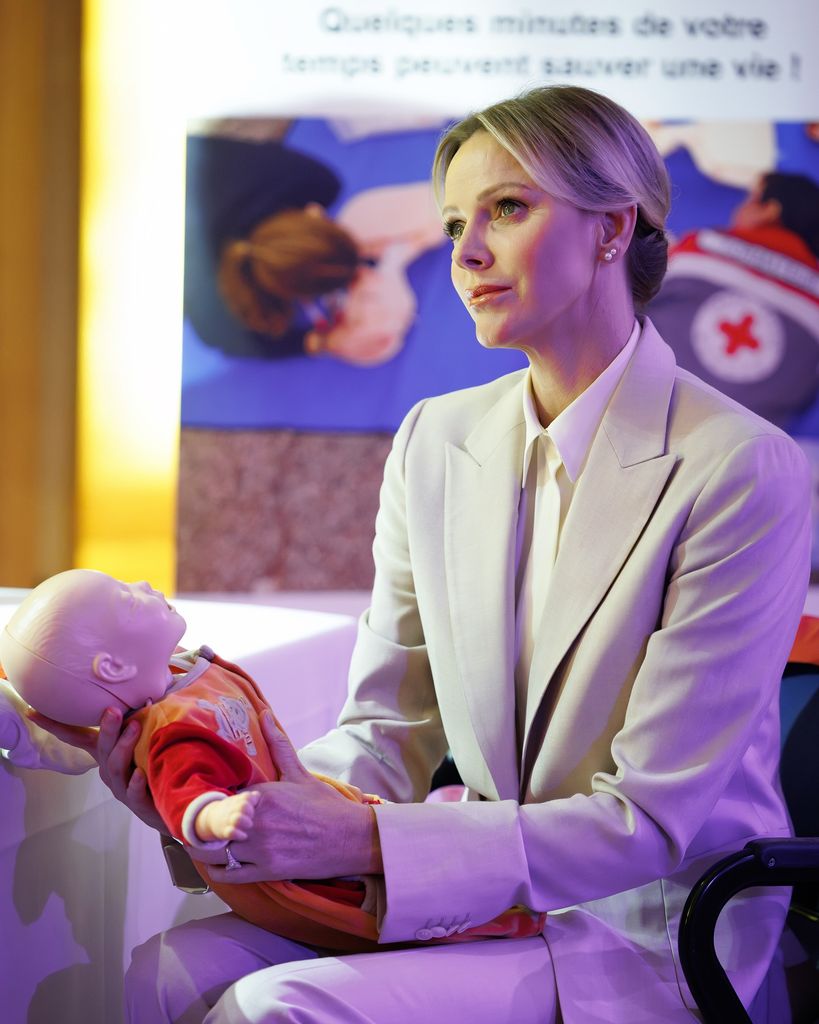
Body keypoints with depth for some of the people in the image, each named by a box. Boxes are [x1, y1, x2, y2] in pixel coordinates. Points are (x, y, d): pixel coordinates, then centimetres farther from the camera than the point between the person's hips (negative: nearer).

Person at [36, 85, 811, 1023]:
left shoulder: (743, 472, -16)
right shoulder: (435, 444, 4)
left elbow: (648, 821, -17)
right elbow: (388, 736, 4)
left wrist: (365, 839, -26)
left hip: (655, 939, -5)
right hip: (489, 897, 5)